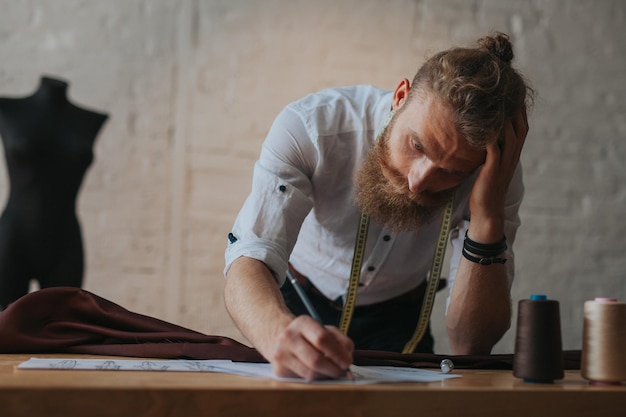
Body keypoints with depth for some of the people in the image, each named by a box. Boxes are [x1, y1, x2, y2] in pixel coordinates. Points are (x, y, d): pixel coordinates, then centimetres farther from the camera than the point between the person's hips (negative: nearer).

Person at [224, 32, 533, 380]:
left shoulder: (496, 173, -24)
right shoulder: (309, 126, -29)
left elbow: (470, 345, -26)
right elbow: (250, 261, -37)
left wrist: (488, 216, -40)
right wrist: (279, 334, -59)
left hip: (397, 318, 1)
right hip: (296, 307, -1)